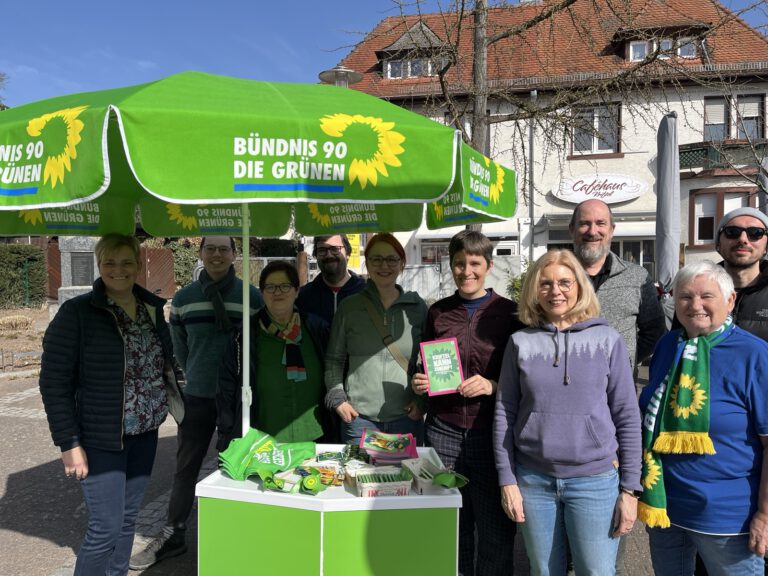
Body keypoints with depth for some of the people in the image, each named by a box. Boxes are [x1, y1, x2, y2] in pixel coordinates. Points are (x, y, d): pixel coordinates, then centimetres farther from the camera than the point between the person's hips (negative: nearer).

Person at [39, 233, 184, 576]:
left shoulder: (152, 308, 5)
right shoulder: (77, 313, -11)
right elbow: (54, 383, -11)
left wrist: (174, 408, 8)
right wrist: (69, 443, -13)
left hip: (144, 434, 5)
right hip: (102, 439, -5)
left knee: (128, 519, 15)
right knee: (106, 527, -1)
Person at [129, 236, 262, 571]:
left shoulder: (251, 296, -7)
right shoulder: (183, 298, 0)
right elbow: (179, 347, 11)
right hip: (197, 396, 2)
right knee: (186, 467, 11)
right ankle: (173, 535, 27)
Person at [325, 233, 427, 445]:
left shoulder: (417, 306, 4)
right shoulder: (349, 307, 2)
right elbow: (334, 359, 8)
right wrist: (337, 398, -2)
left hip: (407, 418, 1)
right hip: (359, 418, 0)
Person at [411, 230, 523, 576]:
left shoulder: (508, 312, -1)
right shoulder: (438, 312, 8)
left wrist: (492, 386, -16)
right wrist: (419, 383, -2)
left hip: (491, 432, -2)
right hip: (443, 430, 3)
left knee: (496, 531, 7)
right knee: (452, 531, 13)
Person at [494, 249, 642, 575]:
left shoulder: (607, 341, -2)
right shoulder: (520, 342, 0)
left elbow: (627, 417, -1)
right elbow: (504, 414, 2)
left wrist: (629, 488, -2)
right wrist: (507, 480, -1)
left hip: (595, 480, -1)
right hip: (533, 479, 2)